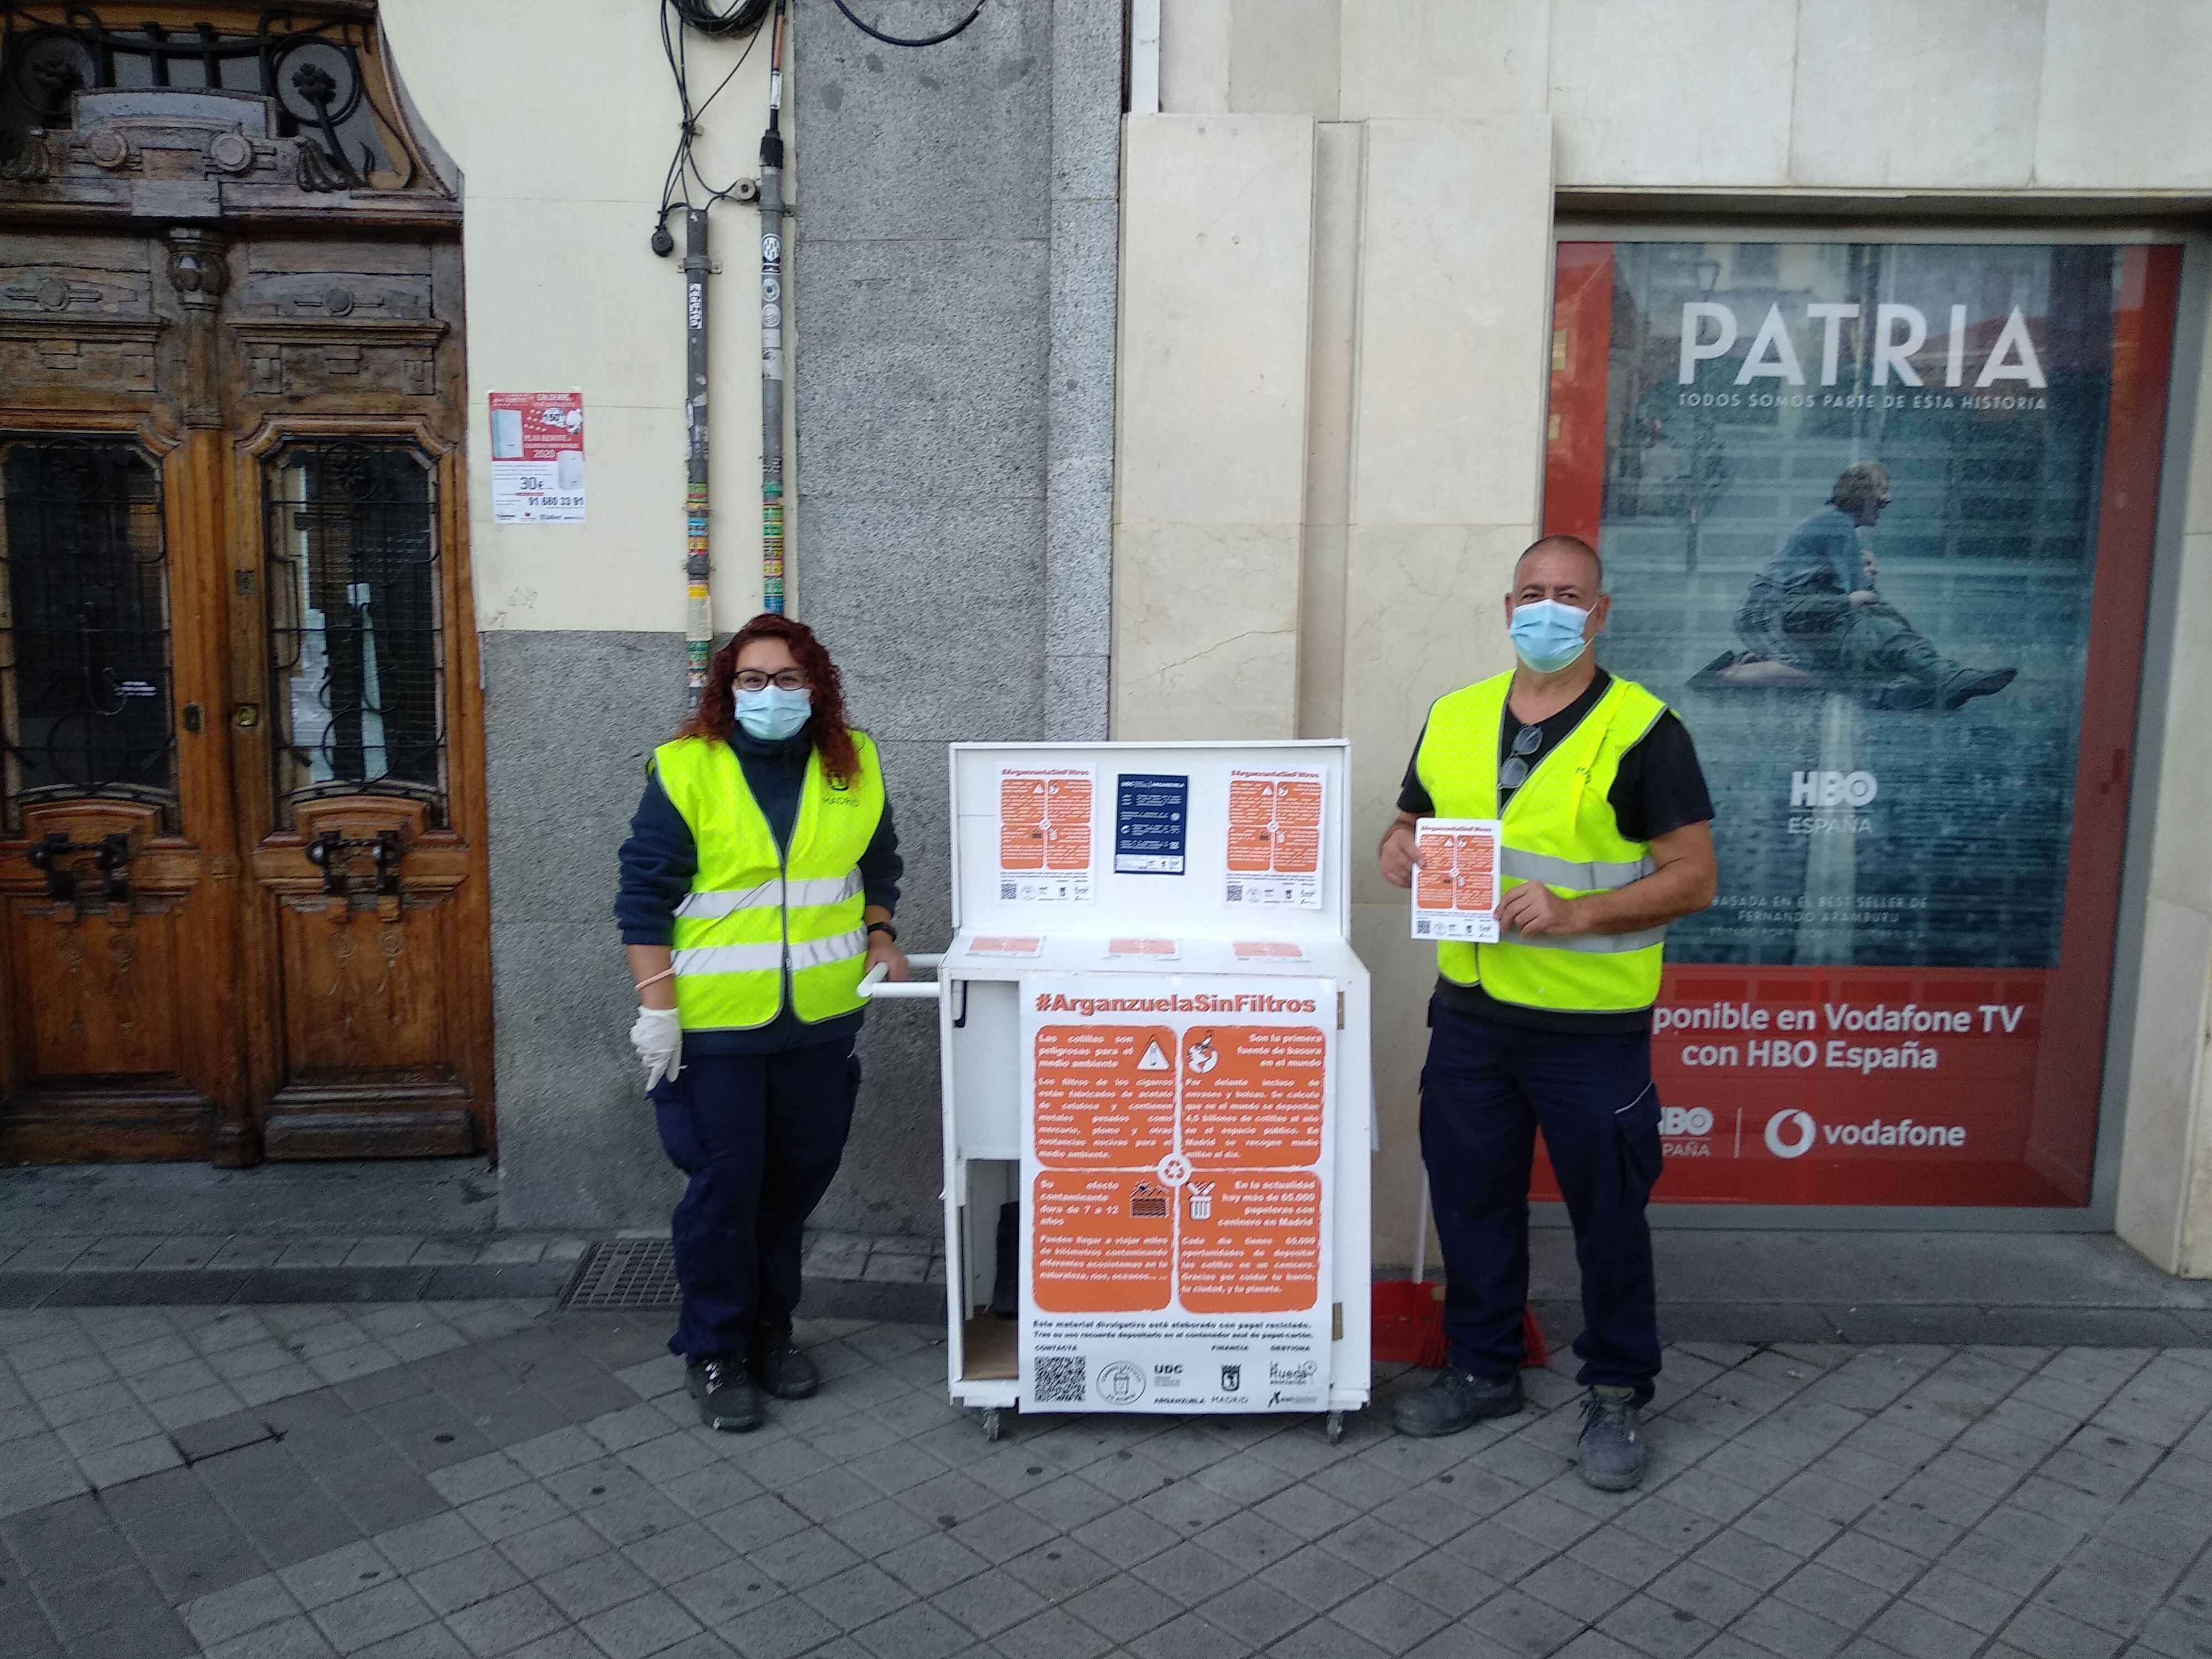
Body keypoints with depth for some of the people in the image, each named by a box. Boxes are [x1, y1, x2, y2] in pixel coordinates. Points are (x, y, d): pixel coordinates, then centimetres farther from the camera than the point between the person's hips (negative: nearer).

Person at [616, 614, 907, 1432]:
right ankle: (714, 1351, 22)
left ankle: (769, 1327, 34)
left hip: (820, 1019, 4)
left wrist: (878, 933, 4)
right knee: (724, 1183, 3)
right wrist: (656, 1004, -12)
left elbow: (879, 862, 19)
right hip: (716, 1023, -4)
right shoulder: (684, 770, -8)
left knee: (800, 1173, 14)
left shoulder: (853, 764, 5)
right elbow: (645, 893, -7)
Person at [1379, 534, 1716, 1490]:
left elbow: (1692, 877, -10)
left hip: (1591, 1027, -4)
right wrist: (1399, 851, -7)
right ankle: (1482, 1368, 34)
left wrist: (1577, 913, -23)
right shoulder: (1455, 718, 6)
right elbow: (1411, 827, 16)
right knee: (1471, 1198, 15)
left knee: (1607, 1214, 9)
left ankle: (1617, 1393, 29)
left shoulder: (1641, 730, -9)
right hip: (1471, 1015, 5)